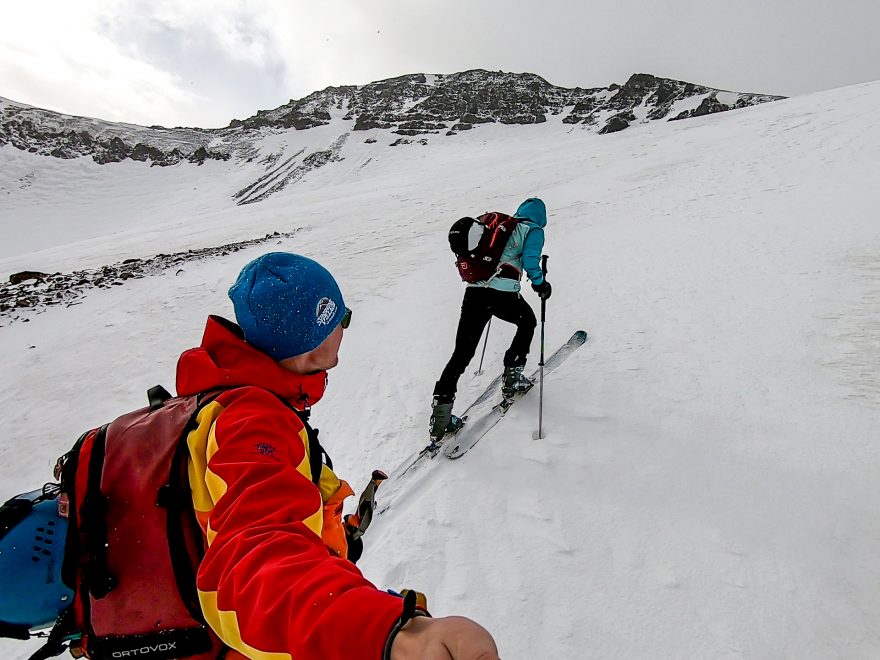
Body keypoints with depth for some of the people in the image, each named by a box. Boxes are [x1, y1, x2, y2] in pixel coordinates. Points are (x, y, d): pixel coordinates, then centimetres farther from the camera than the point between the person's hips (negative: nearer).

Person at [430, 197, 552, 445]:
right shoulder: (534, 231, 10)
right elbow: (530, 261, -7)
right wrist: (540, 283, 8)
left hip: (474, 291, 4)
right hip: (503, 294, -4)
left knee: (462, 353, 3)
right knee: (528, 321, 29)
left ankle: (441, 412, -5)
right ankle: (511, 377, 27)